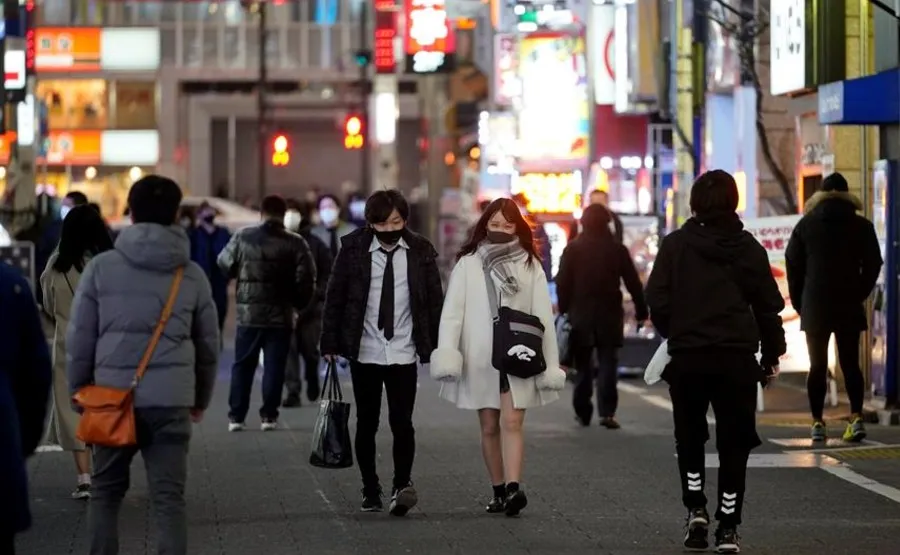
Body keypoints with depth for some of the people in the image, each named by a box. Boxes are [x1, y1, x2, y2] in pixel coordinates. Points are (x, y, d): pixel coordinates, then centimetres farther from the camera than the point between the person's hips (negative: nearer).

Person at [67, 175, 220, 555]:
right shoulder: (191, 275, 5)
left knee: (106, 492, 15)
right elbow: (209, 344, 13)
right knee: (169, 498, 1)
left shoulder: (101, 267, -1)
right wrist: (201, 398, 26)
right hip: (171, 400, 0)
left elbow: (79, 338, 1)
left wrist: (79, 391, 13)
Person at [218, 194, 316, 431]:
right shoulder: (295, 243, -5)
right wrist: (299, 303, 8)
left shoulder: (242, 237, -2)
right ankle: (268, 415, 2)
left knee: (243, 365, 9)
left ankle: (236, 416, 8)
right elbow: (306, 278, -8)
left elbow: (225, 264, 5)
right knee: (274, 366, 4)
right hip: (281, 315, -1)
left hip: (248, 313, 1)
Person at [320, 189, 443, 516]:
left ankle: (402, 485, -11)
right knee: (367, 424, 7)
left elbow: (435, 301, 6)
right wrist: (330, 343, -2)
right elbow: (335, 298, 2)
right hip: (364, 353, 1)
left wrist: (437, 348, 3)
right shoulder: (353, 249, -2)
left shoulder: (420, 252, 0)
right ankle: (370, 490, 15)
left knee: (401, 422, -12)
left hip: (403, 353, -1)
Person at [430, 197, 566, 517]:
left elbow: (543, 317, 2)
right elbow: (452, 311, -2)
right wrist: (447, 354, -14)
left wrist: (550, 363, -3)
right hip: (480, 358, 1)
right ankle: (499, 491, 16)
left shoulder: (530, 266, 4)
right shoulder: (468, 264, 3)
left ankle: (513, 488, -25)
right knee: (489, 427, 7)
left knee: (511, 422, -14)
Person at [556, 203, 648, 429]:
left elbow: (562, 283, 0)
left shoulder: (573, 249, 1)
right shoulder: (617, 249, 0)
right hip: (609, 314, -1)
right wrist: (641, 310, 7)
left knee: (583, 364, 11)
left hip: (580, 314, 1)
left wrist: (563, 309, 6)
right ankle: (607, 412, -13)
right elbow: (633, 283, 1)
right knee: (608, 363, -1)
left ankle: (582, 412, 13)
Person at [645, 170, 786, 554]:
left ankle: (695, 510, 6)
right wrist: (772, 353, 14)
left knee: (690, 436, 18)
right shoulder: (748, 248, 1)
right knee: (733, 442, 7)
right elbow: (767, 306, 4)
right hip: (736, 356, 1)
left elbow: (657, 301, -5)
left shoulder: (675, 244, -3)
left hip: (687, 355, 0)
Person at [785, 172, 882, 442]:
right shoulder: (862, 227, 3)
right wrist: (859, 296, 11)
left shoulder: (806, 225, 4)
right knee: (850, 364, 4)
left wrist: (800, 304, 10)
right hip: (849, 308, 0)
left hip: (815, 307, 0)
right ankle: (856, 417, -11)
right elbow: (873, 265, 1)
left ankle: (817, 423, 1)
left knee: (818, 365, 5)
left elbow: (793, 265, 3)